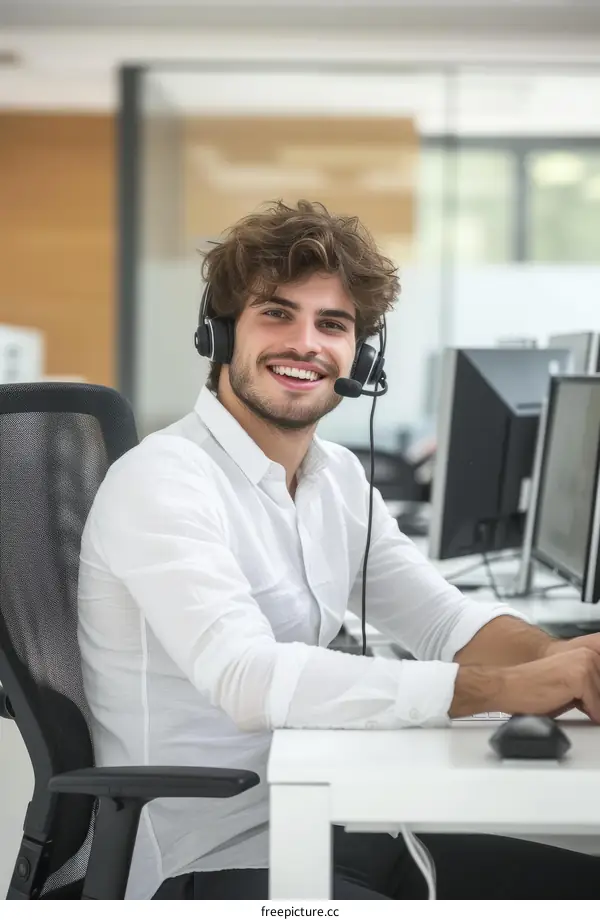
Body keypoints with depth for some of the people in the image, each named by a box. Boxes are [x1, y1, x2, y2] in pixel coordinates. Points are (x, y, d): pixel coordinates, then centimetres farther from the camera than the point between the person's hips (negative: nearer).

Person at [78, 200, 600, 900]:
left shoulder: (338, 476, 10)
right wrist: (508, 688, -34)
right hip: (211, 865, -8)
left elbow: (447, 621, 6)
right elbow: (250, 681, -31)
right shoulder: (163, 482, -17)